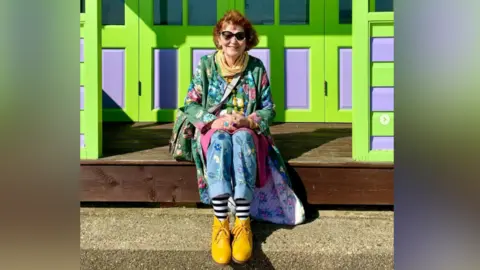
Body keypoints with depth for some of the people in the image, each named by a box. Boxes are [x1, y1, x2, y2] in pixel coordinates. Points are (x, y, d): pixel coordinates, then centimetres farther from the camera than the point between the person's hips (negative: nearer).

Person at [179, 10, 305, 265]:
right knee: (220, 140, -38)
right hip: (212, 129, 0)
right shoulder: (206, 64, 5)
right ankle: (220, 222, -48)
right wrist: (214, 121, -18)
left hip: (248, 131, 0)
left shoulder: (256, 67, 5)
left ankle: (243, 223, -46)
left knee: (241, 139, -38)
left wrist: (249, 121, -17)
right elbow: (190, 104, 1)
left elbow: (269, 109, 4)